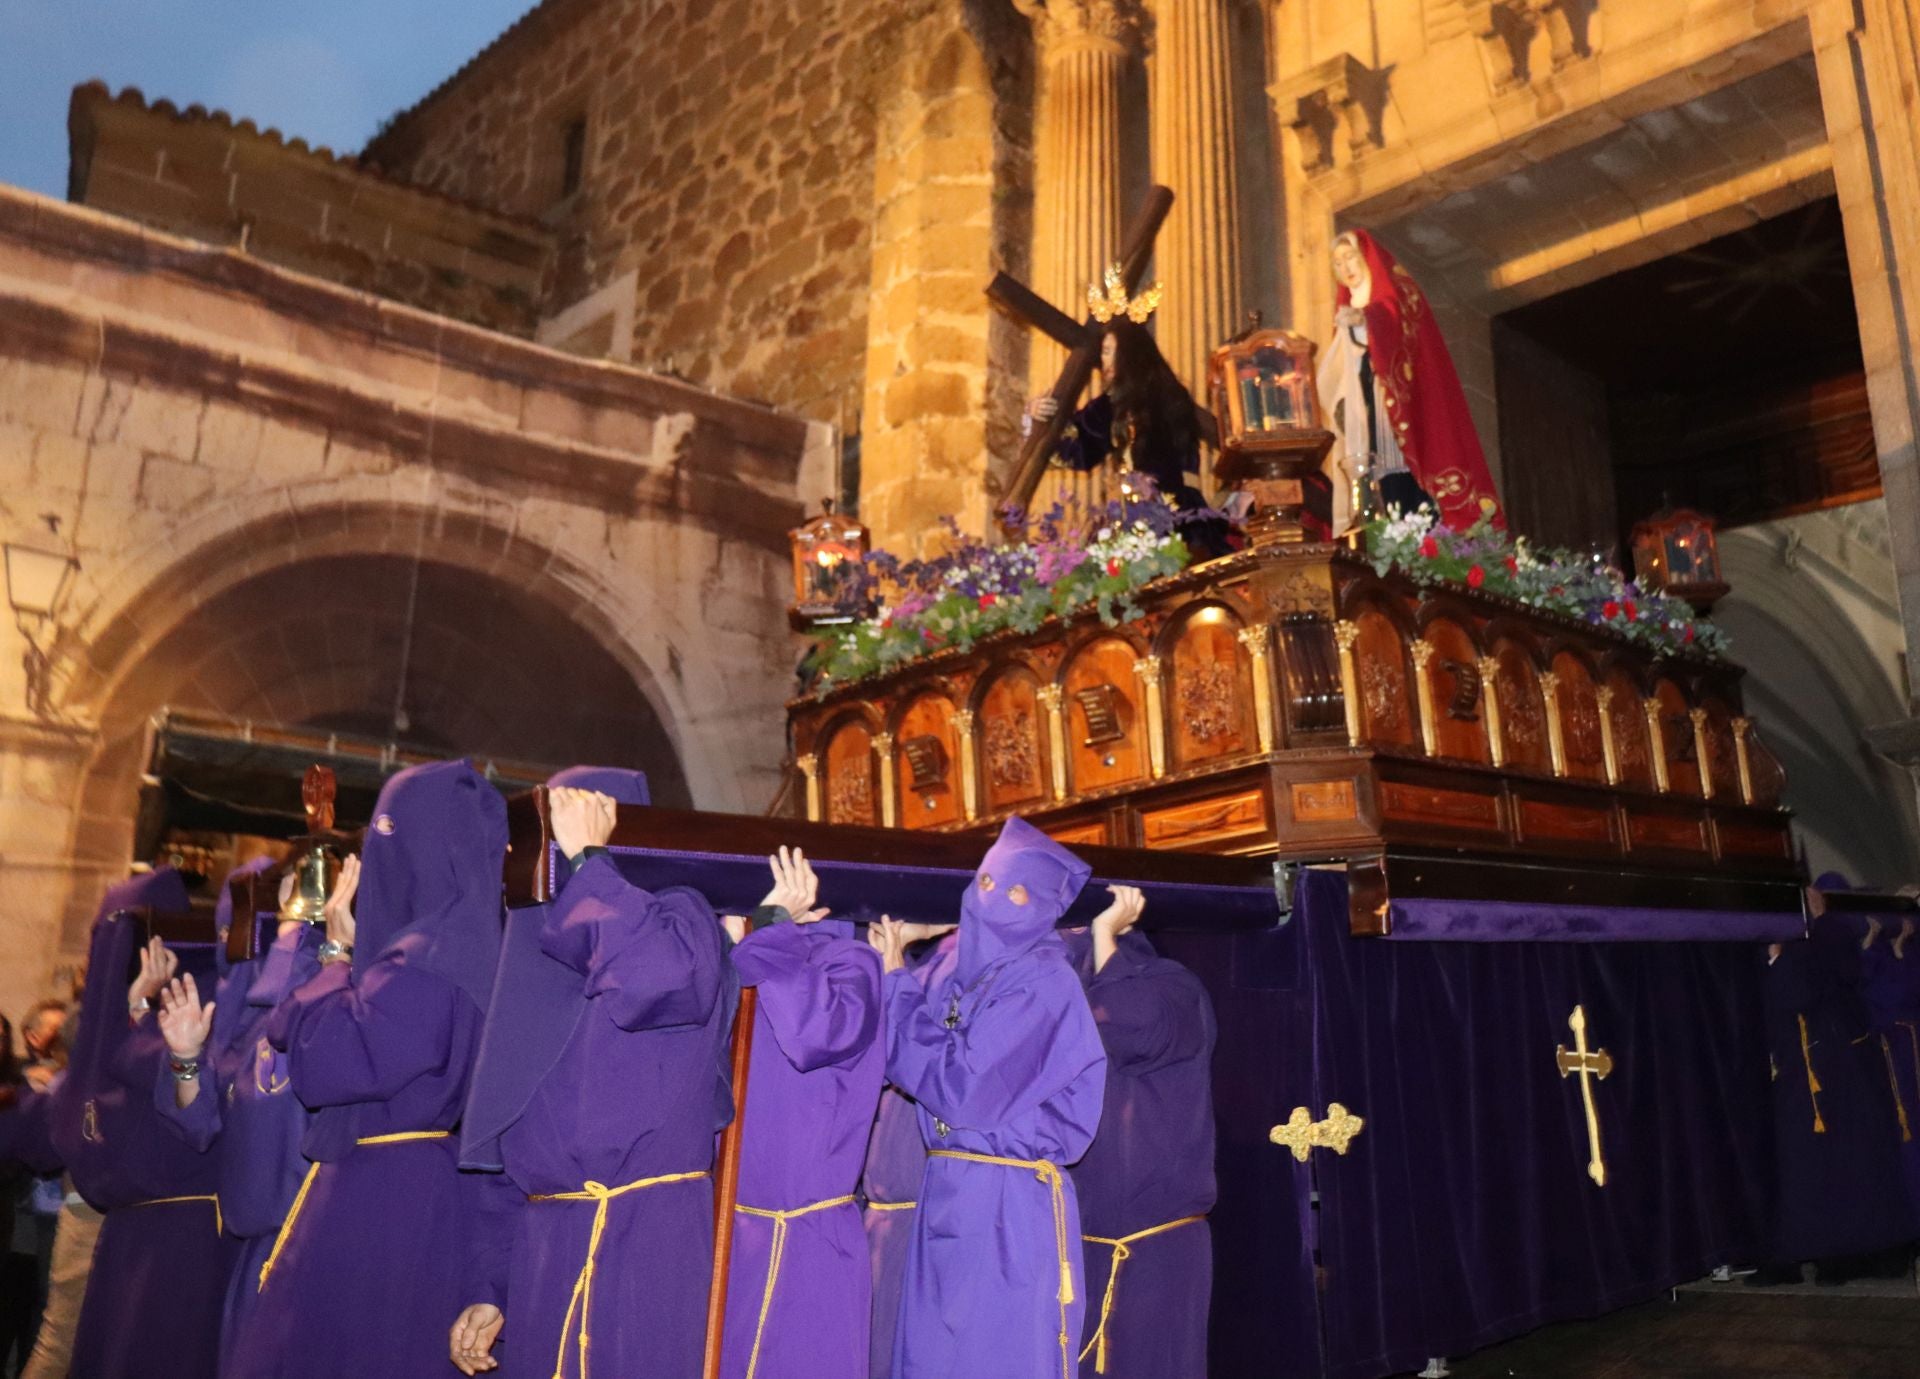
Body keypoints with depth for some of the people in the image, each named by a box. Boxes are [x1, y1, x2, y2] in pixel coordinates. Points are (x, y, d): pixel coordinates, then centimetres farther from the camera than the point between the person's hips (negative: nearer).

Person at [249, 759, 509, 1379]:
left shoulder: (429, 959, -19)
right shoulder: (471, 947, 10)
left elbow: (325, 1062, -19)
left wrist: (337, 953, -6)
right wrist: (349, 951, 15)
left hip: (376, 1206, -9)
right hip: (431, 1200, 9)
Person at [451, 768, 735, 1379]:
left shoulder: (678, 914, -3)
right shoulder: (541, 952, 18)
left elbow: (657, 977, -30)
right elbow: (513, 1154, 18)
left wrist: (587, 860, -16)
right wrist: (488, 1287, 12)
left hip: (646, 1245, -7)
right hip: (543, 1253, 7)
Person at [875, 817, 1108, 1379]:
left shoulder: (1043, 981, -14)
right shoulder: (960, 968, 11)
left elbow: (961, 1087, -20)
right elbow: (898, 1060, 11)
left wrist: (898, 985, -12)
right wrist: (893, 976, -1)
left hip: (1011, 1206, -8)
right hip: (947, 1194, 8)